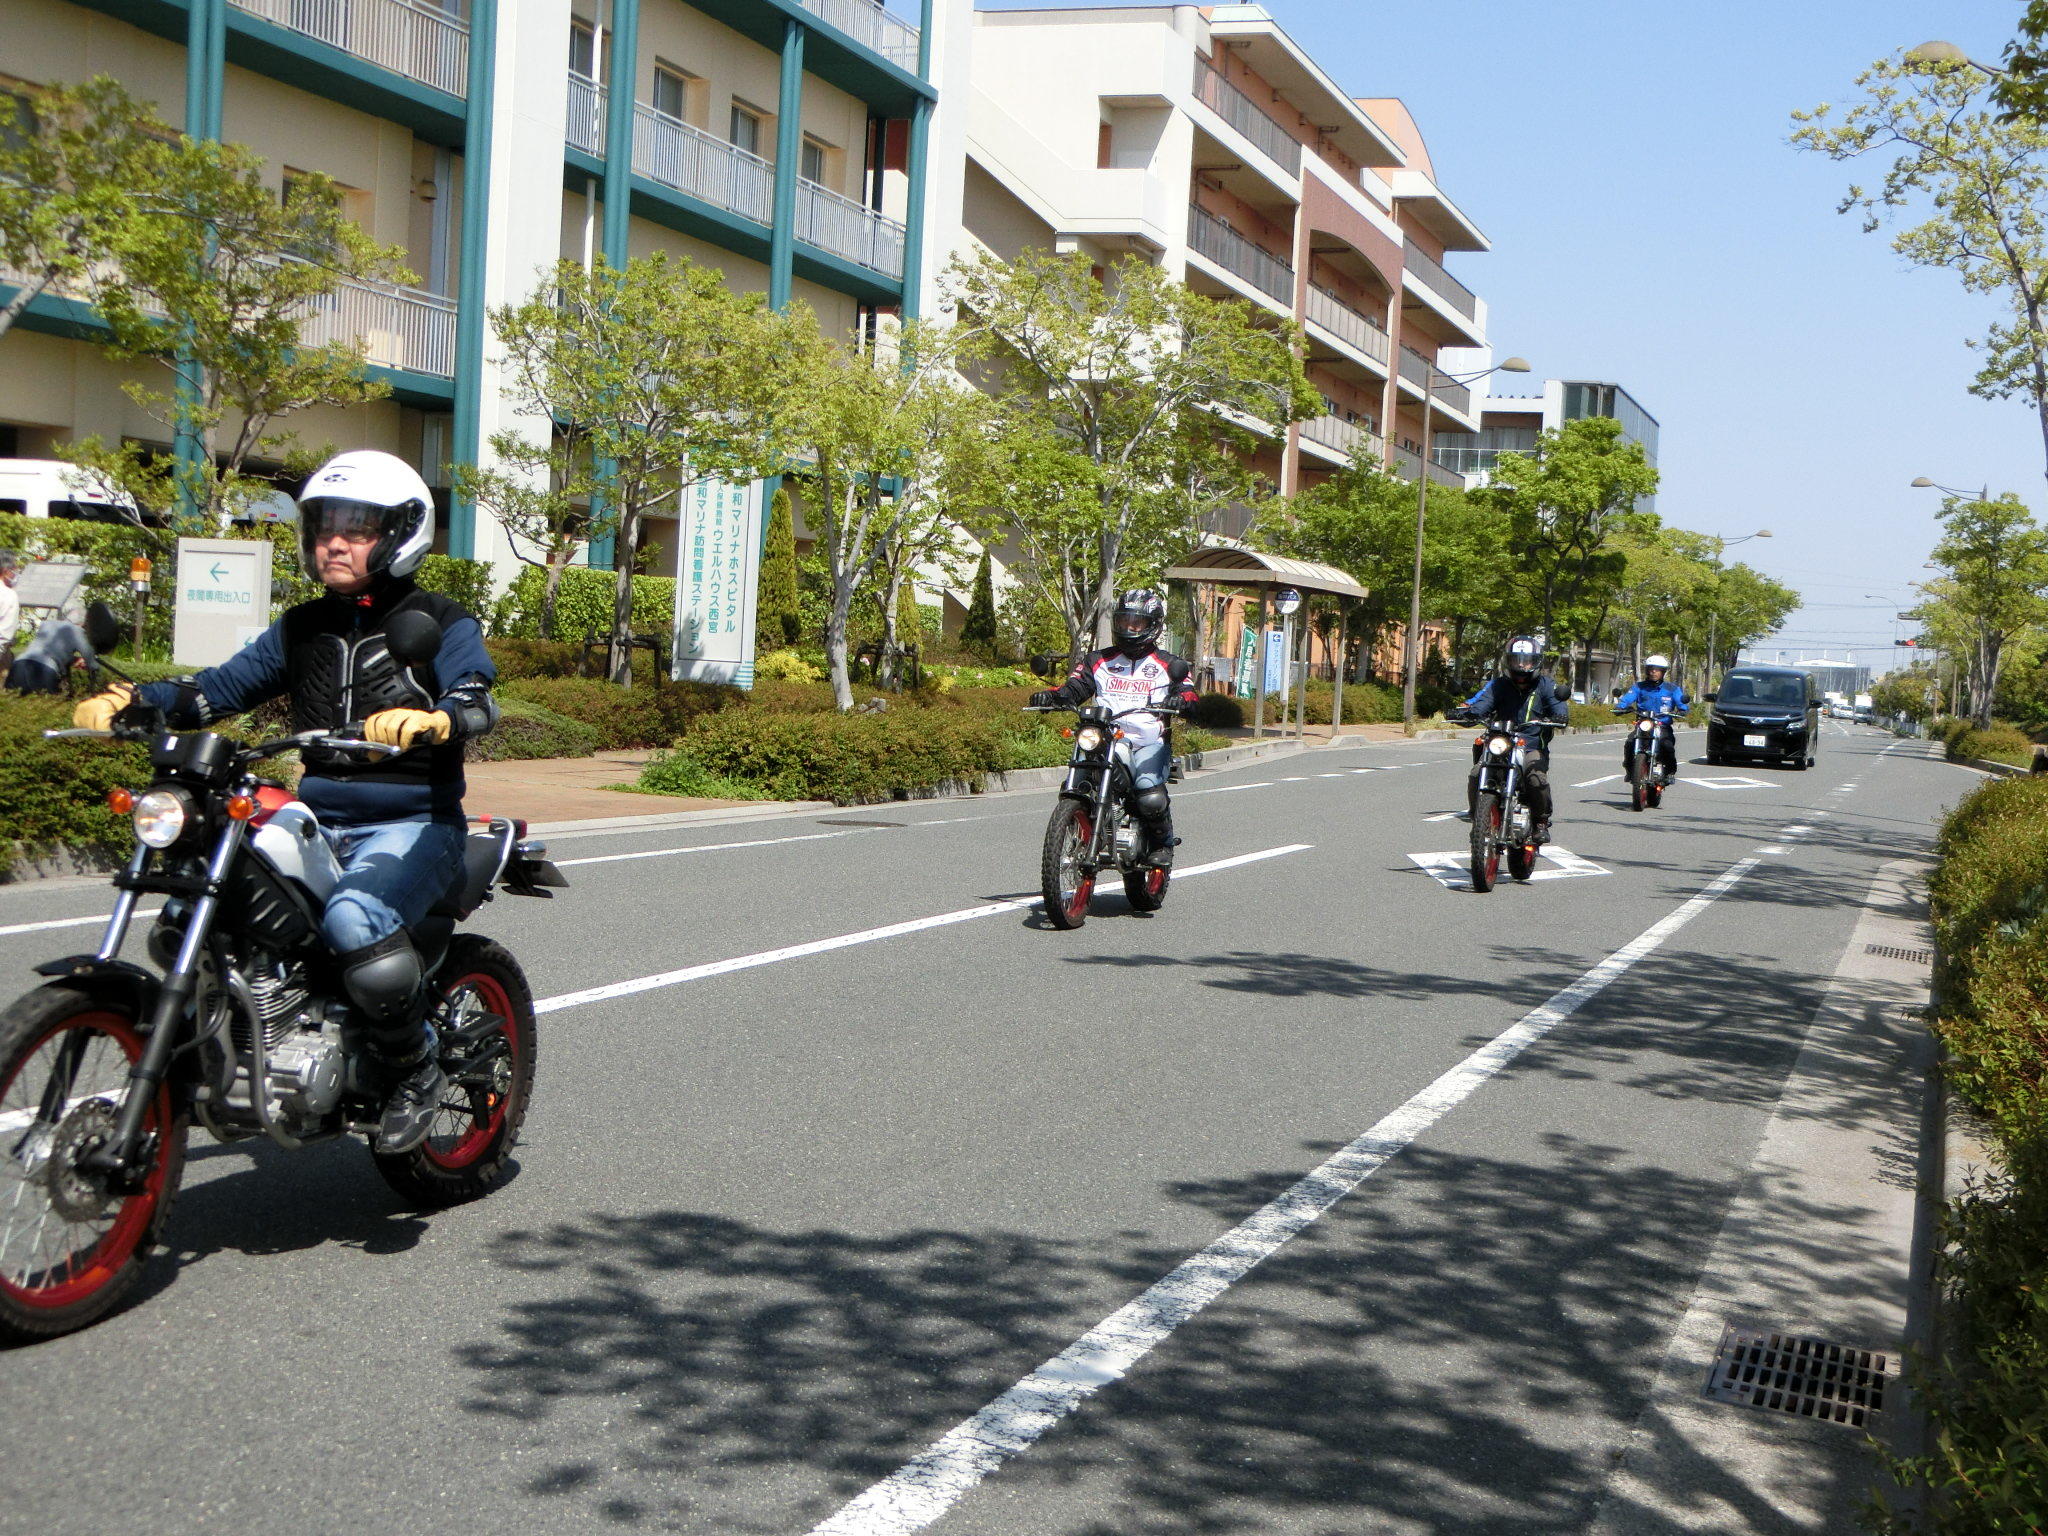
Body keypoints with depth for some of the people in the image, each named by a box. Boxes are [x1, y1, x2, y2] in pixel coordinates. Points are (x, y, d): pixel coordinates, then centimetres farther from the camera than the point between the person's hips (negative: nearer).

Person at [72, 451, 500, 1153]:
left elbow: (479, 700, -19)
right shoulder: (302, 629, 17)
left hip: (413, 824, -6)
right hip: (318, 822, 6)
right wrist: (131, 699, -6)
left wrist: (430, 721, -42)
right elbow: (221, 688, 12)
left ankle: (416, 1070, -15)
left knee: (354, 918, -35)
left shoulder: (436, 621, -1)